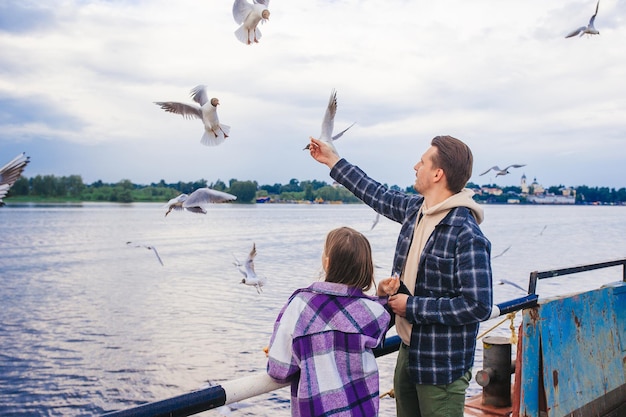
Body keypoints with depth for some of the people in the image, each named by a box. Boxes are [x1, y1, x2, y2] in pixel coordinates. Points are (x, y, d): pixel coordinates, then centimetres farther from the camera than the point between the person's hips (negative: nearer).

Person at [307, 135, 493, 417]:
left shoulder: (467, 236, -24)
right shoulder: (415, 208, 1)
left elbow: (478, 306, -25)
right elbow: (379, 196, 18)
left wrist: (412, 306, -20)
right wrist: (332, 161, 23)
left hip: (442, 365, -8)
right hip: (408, 351, 8)